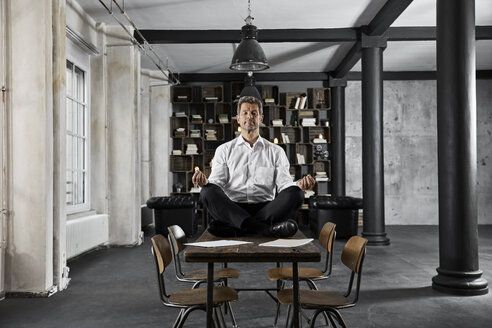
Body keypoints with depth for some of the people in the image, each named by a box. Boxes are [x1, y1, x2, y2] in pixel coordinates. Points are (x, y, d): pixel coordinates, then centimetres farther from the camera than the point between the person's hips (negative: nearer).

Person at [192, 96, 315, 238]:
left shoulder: (276, 151, 19)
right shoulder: (224, 150, 18)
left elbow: (284, 183, 9)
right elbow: (217, 182, 7)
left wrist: (300, 185, -14)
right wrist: (205, 182, -17)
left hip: (266, 208, 1)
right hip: (232, 209, -1)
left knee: (296, 194, -27)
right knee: (208, 192, -29)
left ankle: (234, 228, -33)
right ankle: (265, 228, -38)